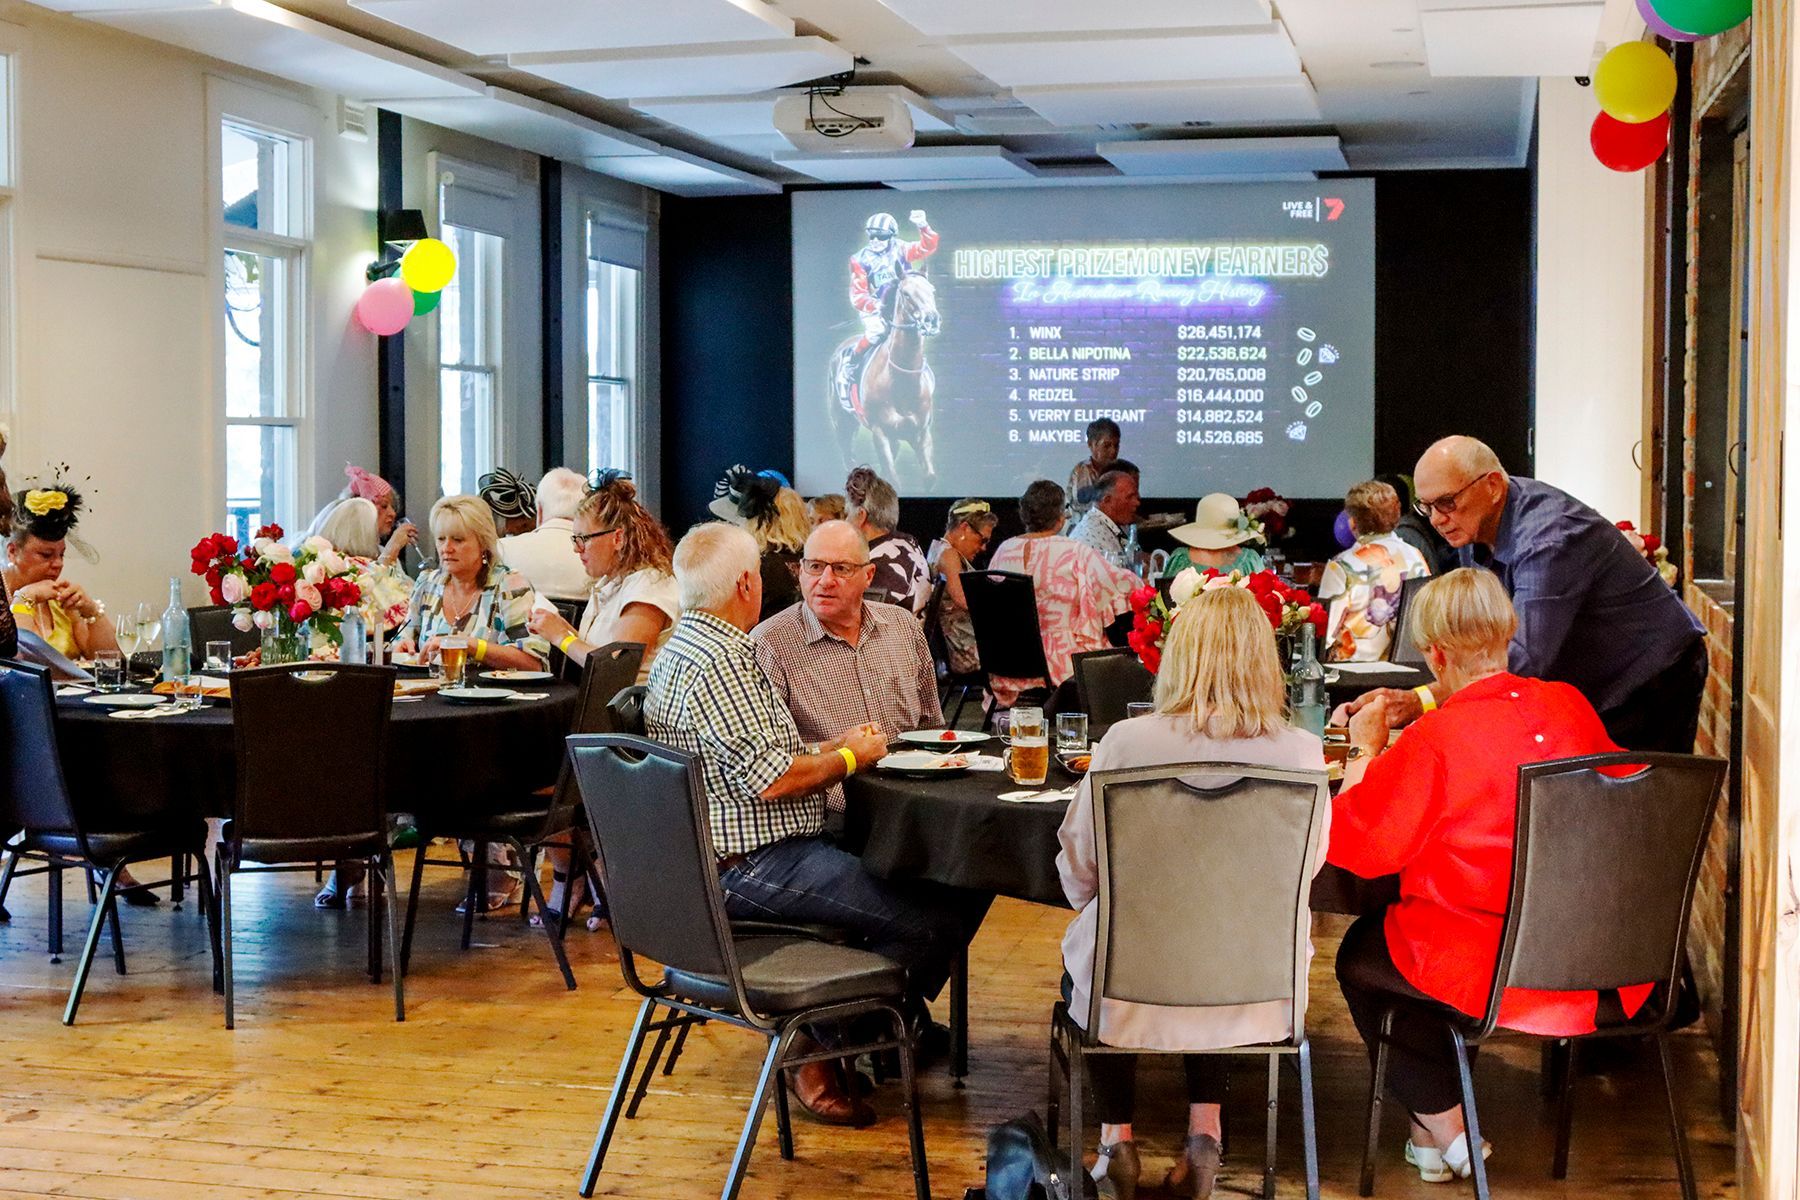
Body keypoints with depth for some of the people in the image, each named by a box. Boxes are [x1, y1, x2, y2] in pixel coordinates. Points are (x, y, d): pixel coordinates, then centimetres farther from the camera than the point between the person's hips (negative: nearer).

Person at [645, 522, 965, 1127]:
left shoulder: (679, 650, 15)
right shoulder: (718, 663, -19)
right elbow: (770, 780, -23)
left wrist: (830, 747, 12)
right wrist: (848, 758, -7)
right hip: (751, 867, -11)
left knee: (906, 879, 18)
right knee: (932, 924, -15)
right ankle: (821, 1056, -3)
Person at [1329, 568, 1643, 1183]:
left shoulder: (1434, 740, -20)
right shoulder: (1571, 706, -2)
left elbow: (1351, 844, -12)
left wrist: (1364, 749, 2)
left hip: (1494, 972, -7)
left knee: (1359, 953, 22)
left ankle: (1443, 1127, 26)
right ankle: (1440, 1122, 39)